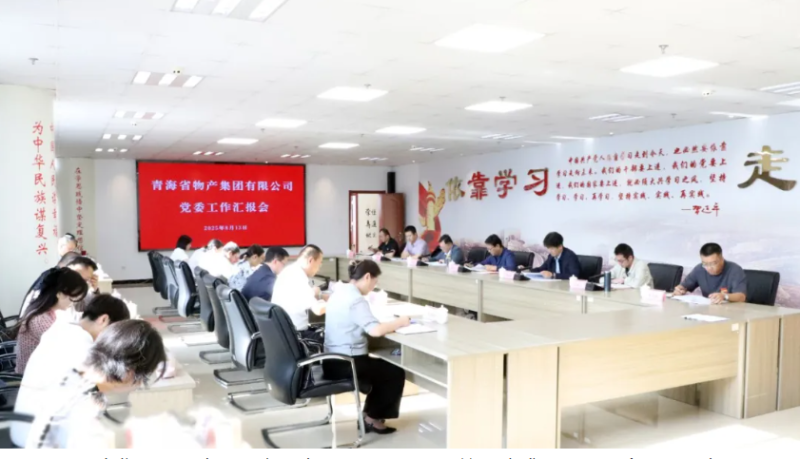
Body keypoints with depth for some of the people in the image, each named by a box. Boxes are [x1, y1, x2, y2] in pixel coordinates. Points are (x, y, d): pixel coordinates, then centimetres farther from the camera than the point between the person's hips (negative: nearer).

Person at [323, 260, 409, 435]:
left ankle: (369, 414, 30)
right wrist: (400, 322, -14)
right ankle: (372, 418, 18)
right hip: (345, 364, -9)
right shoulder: (356, 300, -21)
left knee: (382, 367, 27)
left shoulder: (340, 292, 9)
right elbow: (375, 330, -31)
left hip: (333, 361, 10)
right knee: (396, 372, 8)